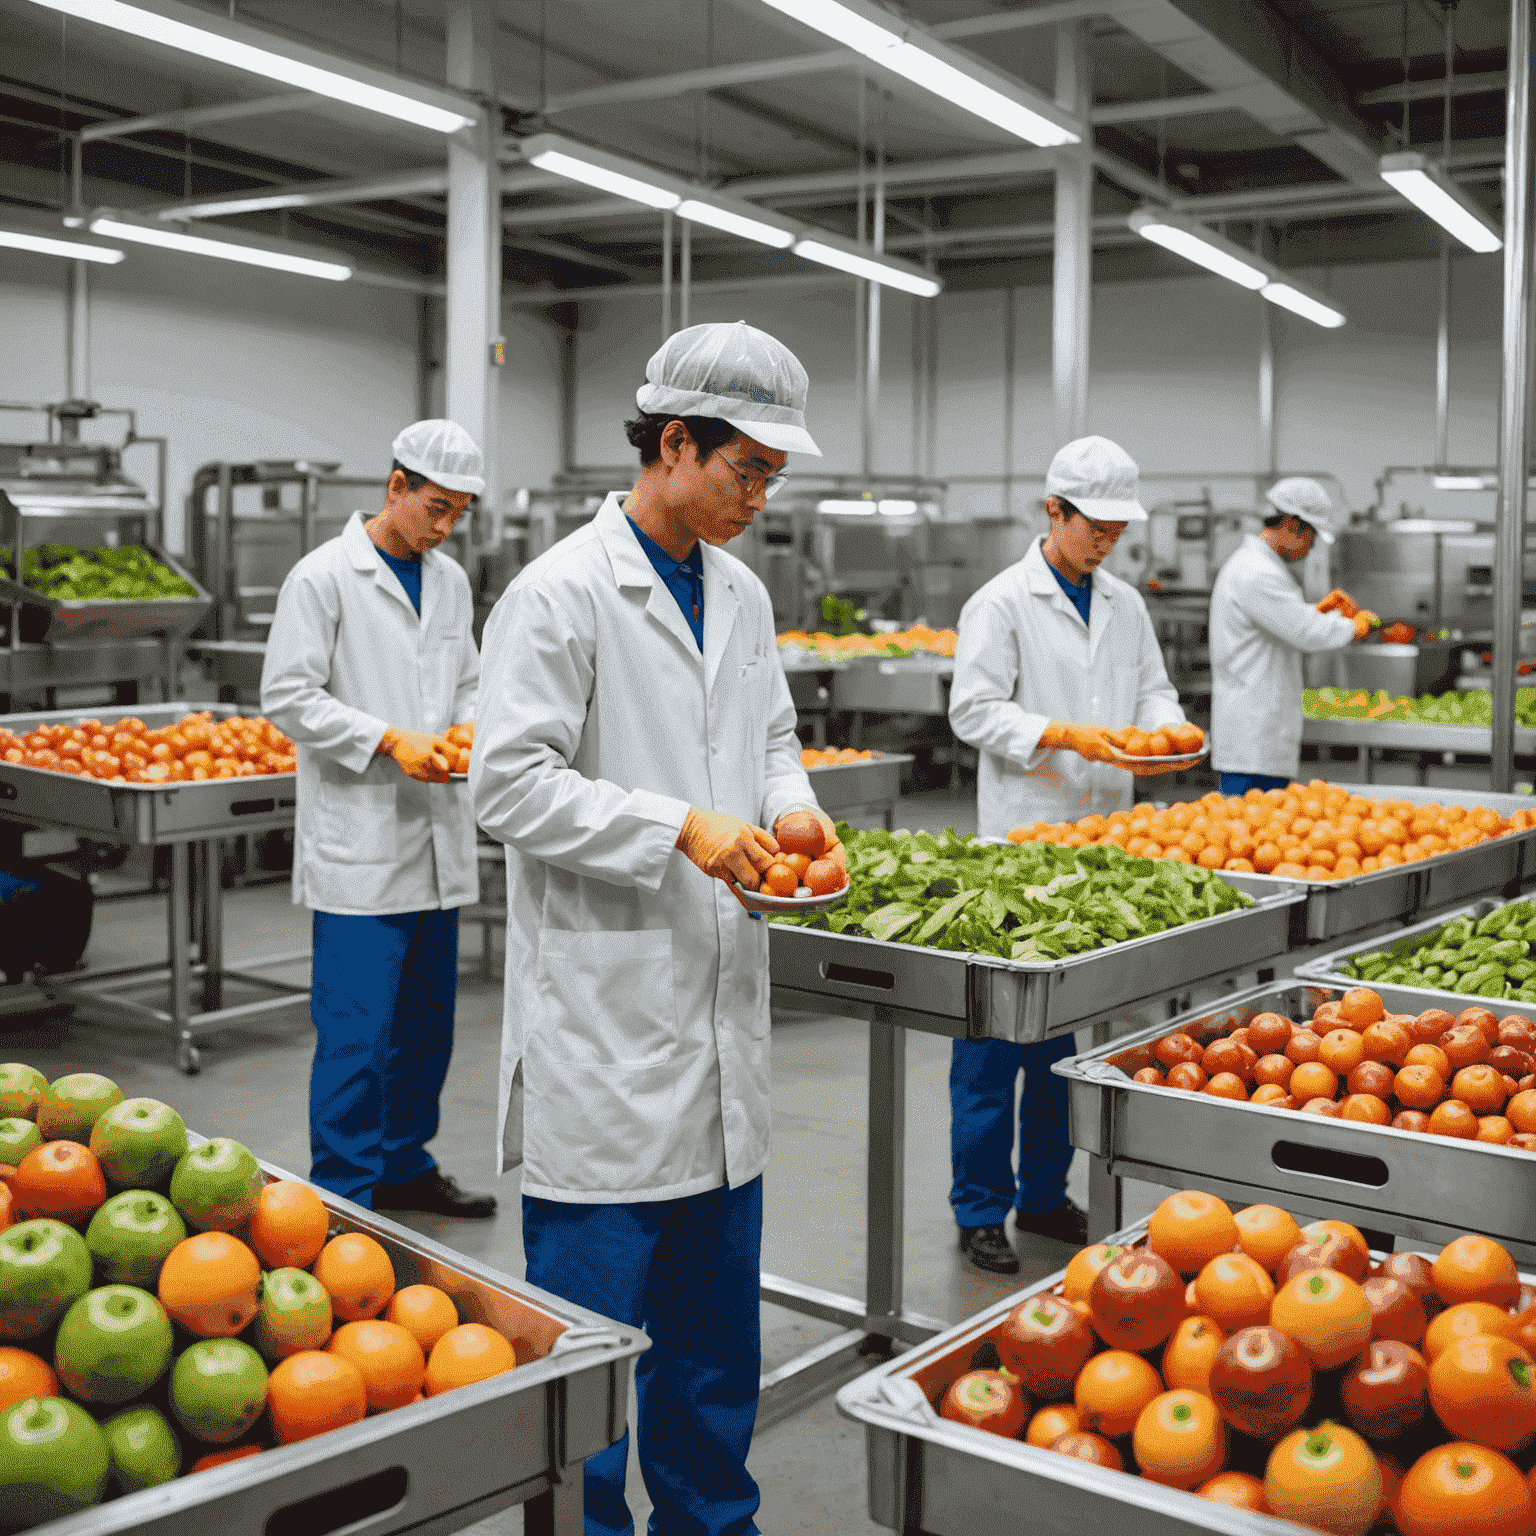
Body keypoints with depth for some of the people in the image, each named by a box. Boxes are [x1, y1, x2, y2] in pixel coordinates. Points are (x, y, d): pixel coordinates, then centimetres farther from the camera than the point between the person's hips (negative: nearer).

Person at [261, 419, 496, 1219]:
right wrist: (390, 741, -17)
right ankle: (343, 1193, 6)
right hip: (358, 840, -7)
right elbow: (287, 696, -10)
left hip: (436, 838, 7)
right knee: (356, 1029, -5)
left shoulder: (450, 580, 13)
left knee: (426, 1023, 14)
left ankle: (405, 1167, 28)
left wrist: (469, 732, 0)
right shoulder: (324, 576, -7)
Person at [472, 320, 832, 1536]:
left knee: (716, 1297, 18)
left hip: (720, 1004, 8)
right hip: (604, 1010, -7)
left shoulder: (743, 595, 11)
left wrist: (792, 805, 1)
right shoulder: (562, 594, -12)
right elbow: (510, 783, -16)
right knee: (592, 1309, 3)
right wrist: (679, 828, -21)